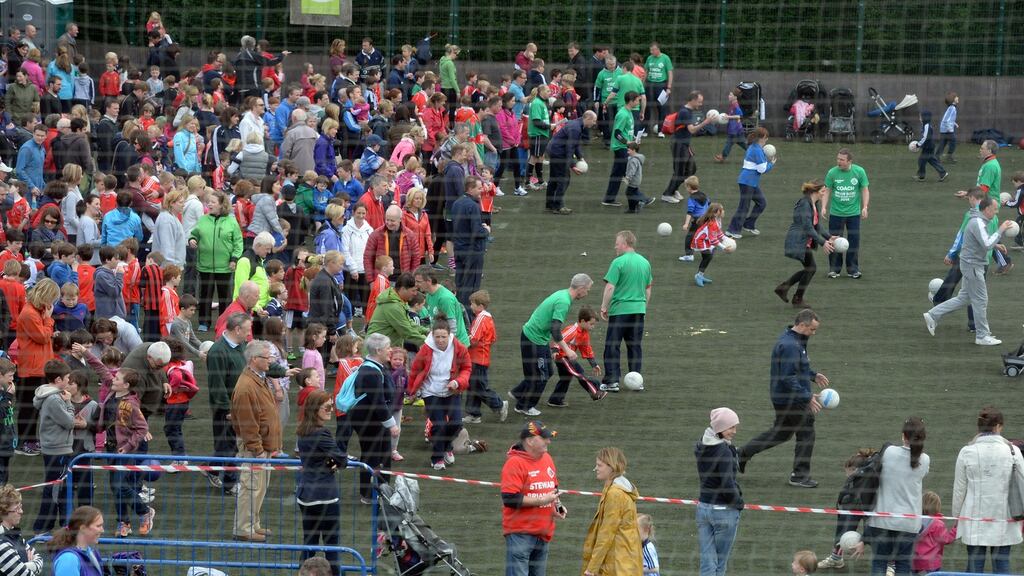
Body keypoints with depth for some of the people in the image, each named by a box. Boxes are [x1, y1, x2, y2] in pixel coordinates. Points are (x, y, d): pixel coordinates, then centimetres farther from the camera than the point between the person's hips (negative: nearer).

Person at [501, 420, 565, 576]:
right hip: (520, 532, -8)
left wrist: (557, 505, 6)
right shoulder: (515, 463, -14)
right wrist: (541, 500, -20)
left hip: (543, 533, 8)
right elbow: (510, 499, -20)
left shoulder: (547, 459, 12)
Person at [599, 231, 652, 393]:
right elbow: (648, 287, 16)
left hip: (620, 310, -6)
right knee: (635, 346, 11)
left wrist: (604, 307, -6)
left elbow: (610, 287, -15)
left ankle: (611, 381, -2)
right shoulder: (645, 263, 8)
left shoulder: (618, 263, -12)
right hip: (639, 309, 6)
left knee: (612, 346, 1)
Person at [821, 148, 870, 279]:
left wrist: (865, 207, -7)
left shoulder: (859, 172, -6)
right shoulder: (832, 173, -6)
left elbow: (865, 190, 2)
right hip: (836, 213, 0)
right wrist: (824, 207, -10)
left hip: (854, 213, 0)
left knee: (854, 241, 1)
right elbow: (827, 191, 1)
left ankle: (853, 269, 13)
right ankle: (834, 269, 13)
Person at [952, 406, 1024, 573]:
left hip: (974, 522, 0)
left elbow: (959, 489, 0)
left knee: (974, 566, 6)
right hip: (1003, 520, 0)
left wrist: (956, 516, 12)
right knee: (1002, 565, 6)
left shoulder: (967, 452, -6)